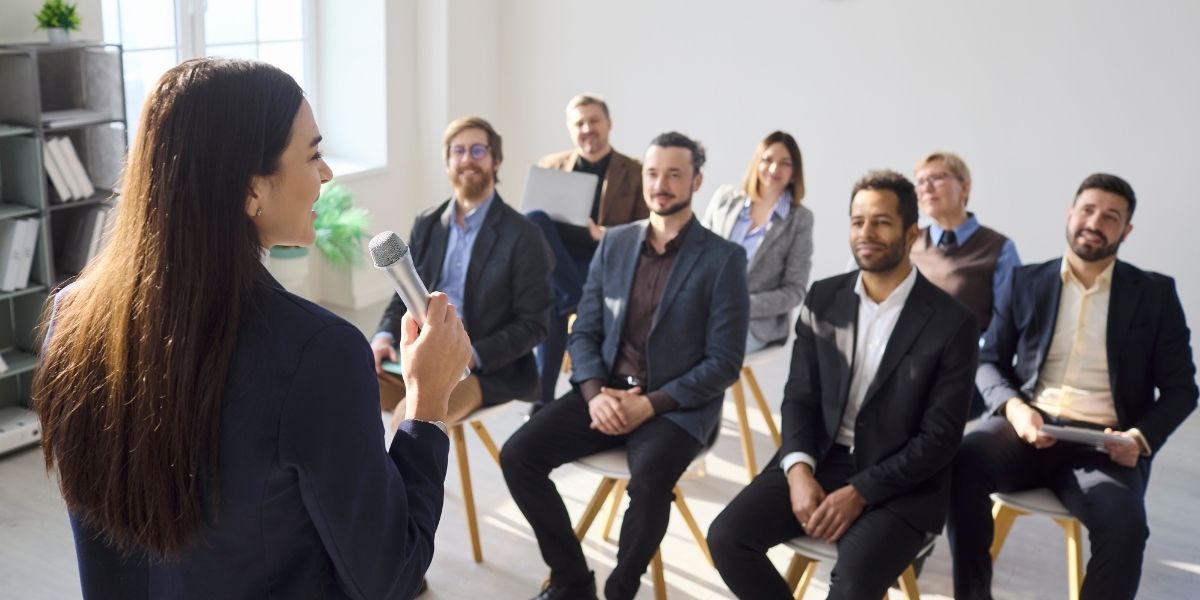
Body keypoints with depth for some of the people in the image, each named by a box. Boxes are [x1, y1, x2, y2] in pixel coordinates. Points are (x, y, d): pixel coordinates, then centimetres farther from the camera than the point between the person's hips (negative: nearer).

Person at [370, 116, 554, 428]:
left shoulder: (522, 235, -6)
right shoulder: (426, 224, 11)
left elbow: (533, 324, -8)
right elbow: (404, 296, 16)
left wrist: (473, 354, -21)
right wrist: (385, 337, -6)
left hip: (487, 368, -5)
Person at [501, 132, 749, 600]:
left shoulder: (723, 259, -6)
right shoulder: (613, 244, 9)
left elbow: (724, 363, -9)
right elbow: (584, 332, 9)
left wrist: (649, 404, -18)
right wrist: (594, 393, -11)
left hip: (676, 405, -4)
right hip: (605, 392, 5)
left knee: (649, 480, -35)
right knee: (518, 455, -15)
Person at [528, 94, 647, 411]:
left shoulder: (636, 173, 8)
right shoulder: (550, 166, 18)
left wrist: (602, 235, -19)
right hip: (556, 263, 3)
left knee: (554, 300, -36)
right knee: (533, 221, -30)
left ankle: (544, 398, -25)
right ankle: (577, 301, -30)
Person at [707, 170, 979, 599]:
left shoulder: (951, 323, -8)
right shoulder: (823, 299, 5)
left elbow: (940, 438, -9)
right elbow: (799, 396, 6)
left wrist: (859, 493, -18)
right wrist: (799, 469, -13)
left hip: (898, 484, -4)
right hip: (819, 460, 4)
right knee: (727, 538, -16)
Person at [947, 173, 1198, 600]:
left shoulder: (1155, 294, 8)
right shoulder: (1027, 281, 11)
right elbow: (988, 361, 12)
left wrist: (1143, 437, -11)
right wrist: (1012, 406, -10)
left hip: (1104, 444, -1)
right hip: (1028, 427, 1)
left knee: (1123, 523, -34)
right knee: (961, 462, -32)